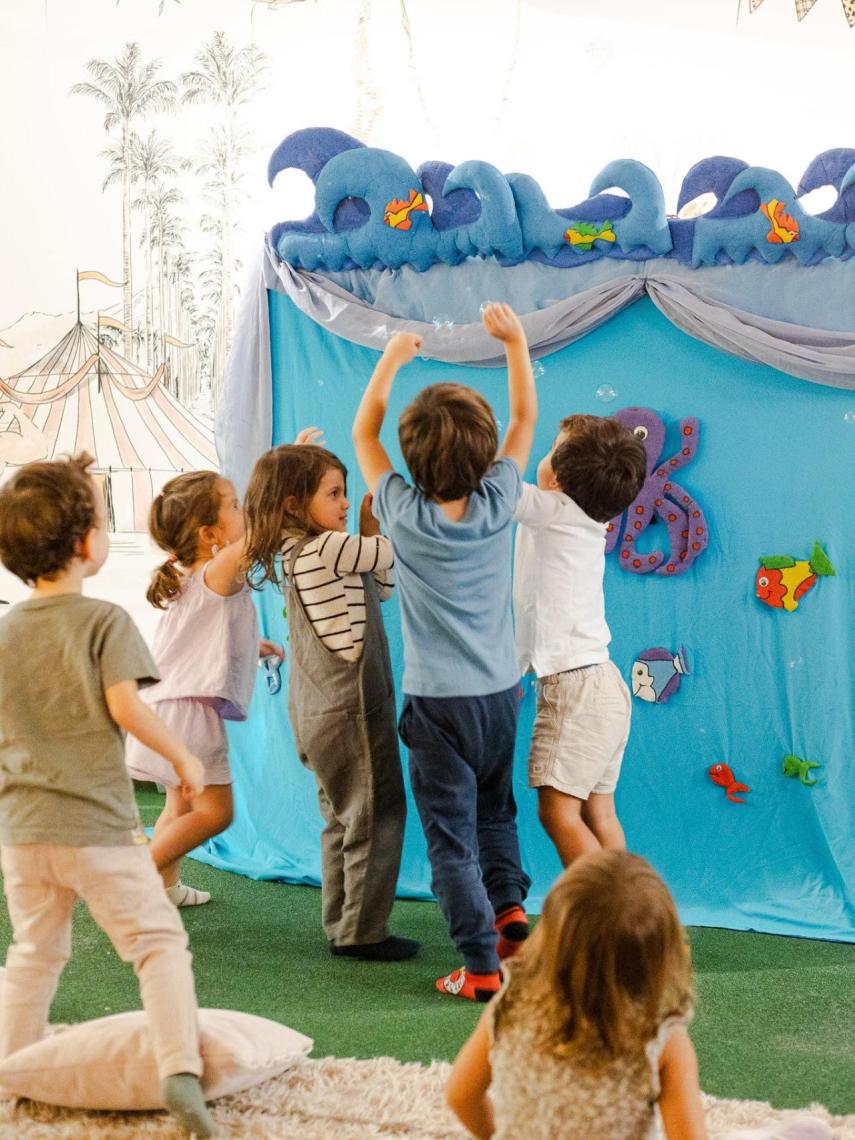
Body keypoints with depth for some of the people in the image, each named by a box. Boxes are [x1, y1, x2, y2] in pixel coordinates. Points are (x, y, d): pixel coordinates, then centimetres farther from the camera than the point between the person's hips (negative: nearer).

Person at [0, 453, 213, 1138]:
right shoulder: (105, 621, -9)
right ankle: (180, 1067, -15)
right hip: (98, 824, -5)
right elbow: (125, 705, -19)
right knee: (159, 940, 0)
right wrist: (182, 756, -6)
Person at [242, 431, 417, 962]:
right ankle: (362, 931, 4)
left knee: (342, 820, 16)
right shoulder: (326, 549, -19)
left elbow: (381, 587, 16)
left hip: (321, 712, 10)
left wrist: (369, 522, 8)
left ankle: (342, 927, 23)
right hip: (350, 707, -10)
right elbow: (396, 555, -12)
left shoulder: (301, 553, 11)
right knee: (377, 816, -1)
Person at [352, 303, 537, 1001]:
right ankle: (509, 905, 14)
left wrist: (391, 359, 13)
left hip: (437, 701, -3)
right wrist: (515, 343, 13)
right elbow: (525, 420, 7)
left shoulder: (405, 515, -12)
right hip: (500, 692, 3)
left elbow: (363, 432, 4)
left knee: (451, 832, 2)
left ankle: (481, 965, 0)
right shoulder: (497, 506, -8)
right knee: (495, 809, 26)